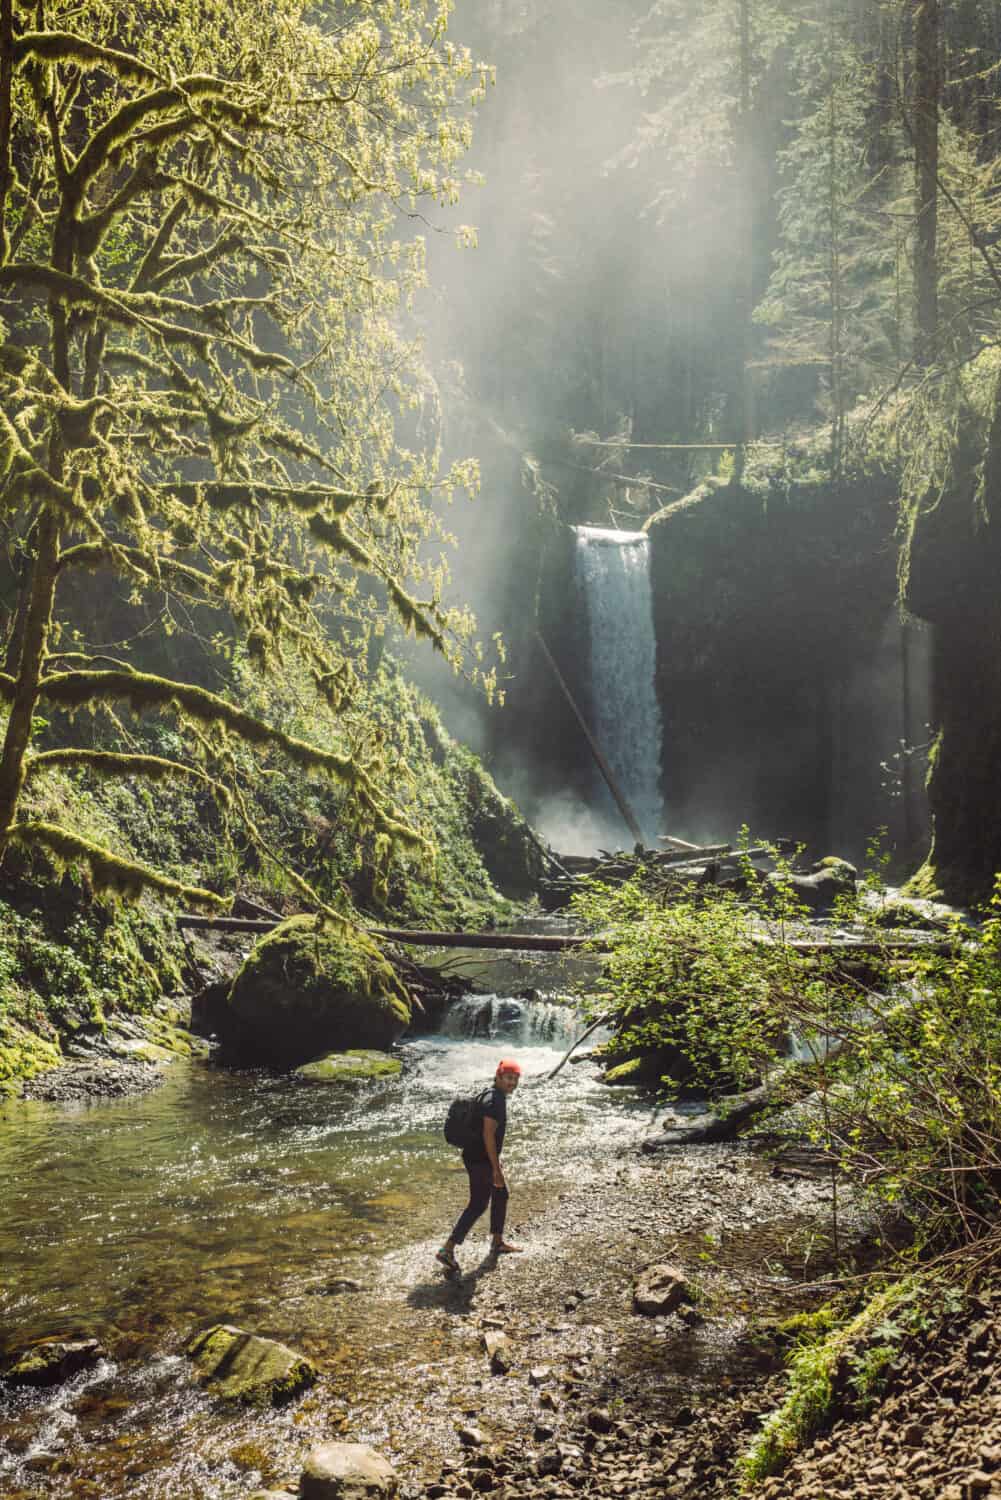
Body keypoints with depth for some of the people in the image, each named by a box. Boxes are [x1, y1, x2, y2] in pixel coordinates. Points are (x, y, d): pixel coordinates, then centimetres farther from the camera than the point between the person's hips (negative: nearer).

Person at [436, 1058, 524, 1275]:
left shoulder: (498, 1097, 12)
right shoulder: (493, 1100, -20)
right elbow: (488, 1135, -25)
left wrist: (496, 1162, 27)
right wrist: (496, 1169, -24)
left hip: (482, 1157, 10)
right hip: (479, 1160, -10)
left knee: (501, 1195, 20)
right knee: (477, 1205, -8)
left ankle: (497, 1243, 33)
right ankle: (447, 1250, -8)